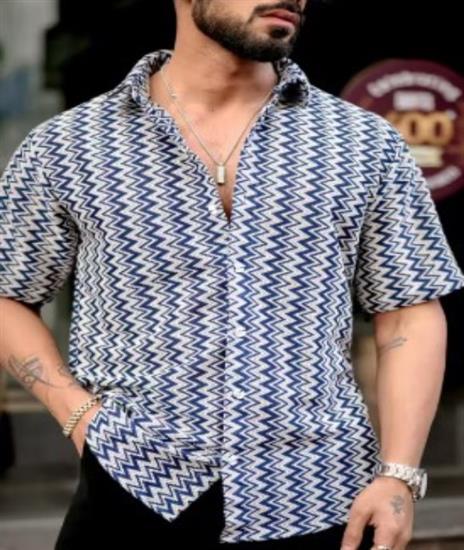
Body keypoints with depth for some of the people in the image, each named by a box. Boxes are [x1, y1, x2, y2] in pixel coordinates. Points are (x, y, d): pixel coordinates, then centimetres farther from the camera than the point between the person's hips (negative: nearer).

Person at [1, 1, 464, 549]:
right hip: (135, 504, -1)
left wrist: (398, 474, -7)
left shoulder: (368, 145, 5)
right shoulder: (65, 149, 2)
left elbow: (408, 316, 5)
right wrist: (78, 413, -3)